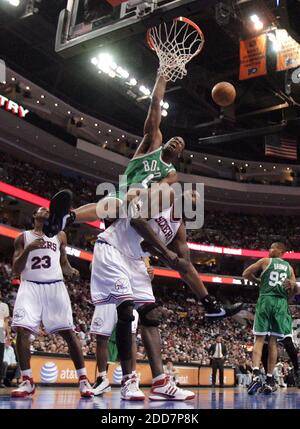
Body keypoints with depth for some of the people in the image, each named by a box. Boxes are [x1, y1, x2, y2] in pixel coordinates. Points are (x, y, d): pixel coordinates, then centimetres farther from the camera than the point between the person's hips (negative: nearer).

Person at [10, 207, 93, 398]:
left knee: (68, 331, -7)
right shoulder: (23, 237, 14)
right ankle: (27, 381, -4)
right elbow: (15, 270, 7)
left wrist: (71, 270, -1)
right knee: (22, 330, -16)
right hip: (30, 286, 0)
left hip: (55, 286, 0)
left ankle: (83, 380, -3)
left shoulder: (59, 235, 18)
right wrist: (27, 250, -10)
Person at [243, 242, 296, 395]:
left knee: (259, 339, -4)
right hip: (281, 303, 3)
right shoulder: (289, 267, 15)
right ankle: (269, 380, 5)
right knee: (273, 342, 6)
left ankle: (256, 375, -22)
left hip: (266, 300, -3)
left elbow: (246, 274, 9)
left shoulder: (265, 261, 5)